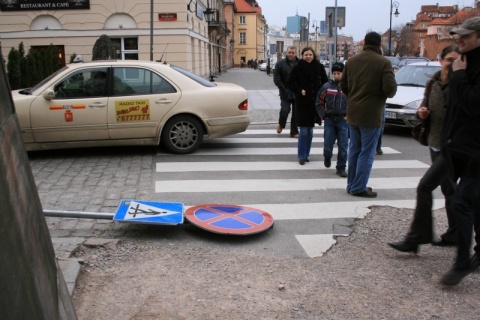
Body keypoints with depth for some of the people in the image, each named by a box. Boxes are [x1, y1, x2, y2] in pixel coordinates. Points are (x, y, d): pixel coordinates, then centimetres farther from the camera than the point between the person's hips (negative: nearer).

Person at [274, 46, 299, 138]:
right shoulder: (281, 64, 0)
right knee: (285, 110, -8)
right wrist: (284, 89, -9)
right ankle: (281, 125, 23)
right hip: (285, 93, -2)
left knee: (296, 113, 5)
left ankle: (294, 132, 17)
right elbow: (276, 79, -2)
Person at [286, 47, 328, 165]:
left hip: (314, 102, 3)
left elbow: (325, 82, 11)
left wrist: (320, 92, -2)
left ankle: (306, 154, 21)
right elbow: (289, 82, -1)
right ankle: (302, 156, 5)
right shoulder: (298, 67, -5)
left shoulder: (319, 67, 1)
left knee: (310, 130, 10)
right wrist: (299, 91, -10)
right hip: (302, 102, -3)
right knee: (303, 130, -4)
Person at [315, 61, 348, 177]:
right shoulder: (326, 86, 2)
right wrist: (323, 115, 0)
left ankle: (341, 168, 11)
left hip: (343, 121, 0)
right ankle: (327, 157, 35)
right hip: (329, 120, 1)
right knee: (328, 143, 3)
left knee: (343, 145, 1)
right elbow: (319, 103, 8)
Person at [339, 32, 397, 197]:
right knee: (366, 153, 2)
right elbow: (390, 88, -19)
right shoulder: (383, 62, -13)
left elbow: (343, 85, 9)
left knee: (354, 150, 15)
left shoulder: (352, 60, 4)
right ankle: (359, 187, 5)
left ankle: (351, 184, 22)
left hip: (353, 113, 6)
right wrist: (386, 94, 2)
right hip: (371, 114, -6)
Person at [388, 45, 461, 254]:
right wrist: (422, 113, -3)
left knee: (424, 187, -12)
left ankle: (415, 238, -4)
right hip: (436, 144, 7)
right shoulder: (432, 84, 6)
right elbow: (426, 107, 18)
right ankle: (454, 235, 31)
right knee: (448, 190, 17)